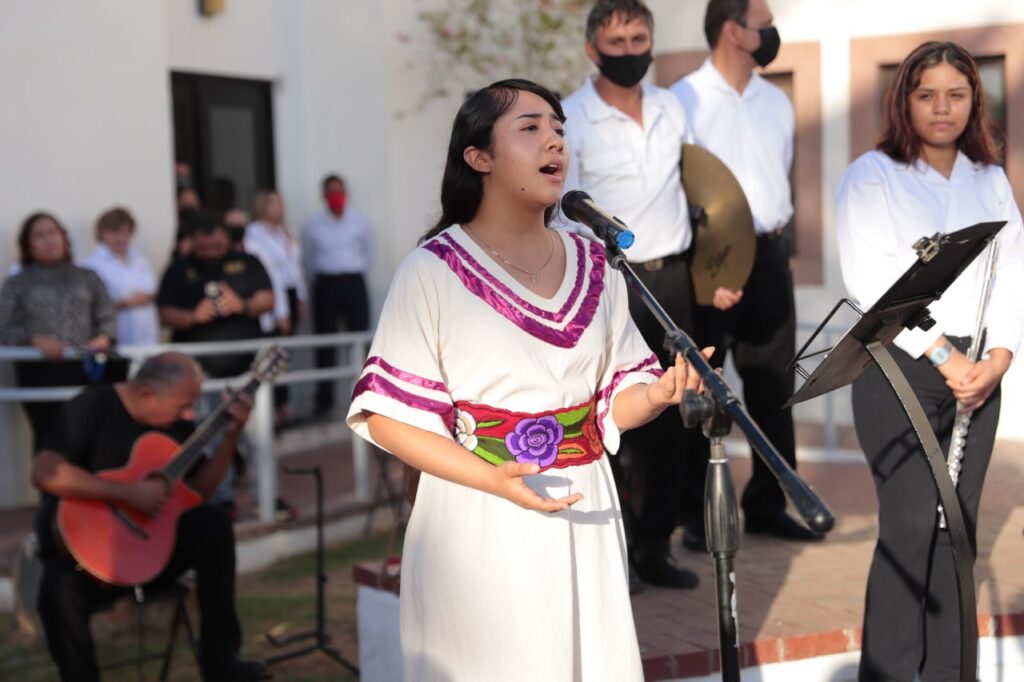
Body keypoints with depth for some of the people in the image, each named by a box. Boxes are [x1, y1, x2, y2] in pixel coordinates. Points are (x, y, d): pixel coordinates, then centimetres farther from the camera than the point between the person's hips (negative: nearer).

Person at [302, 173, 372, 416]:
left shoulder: (360, 221, 3)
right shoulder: (312, 225, 3)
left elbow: (368, 254, 11)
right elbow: (309, 259, 13)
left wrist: (353, 273, 8)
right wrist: (322, 278, 10)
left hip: (354, 283, 0)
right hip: (326, 285, 0)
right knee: (325, 342, 2)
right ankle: (324, 398, 8)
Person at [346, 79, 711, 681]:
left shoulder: (595, 267, 7)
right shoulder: (434, 271, -7)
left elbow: (614, 399, 10)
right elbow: (389, 416, -10)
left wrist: (657, 393, -12)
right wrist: (492, 479, -22)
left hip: (584, 515, 5)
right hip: (482, 521, -4)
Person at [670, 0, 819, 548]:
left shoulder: (777, 102, 11)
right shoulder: (684, 101, -8)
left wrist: (776, 243, 15)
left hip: (769, 256, 6)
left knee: (773, 385, 11)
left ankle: (767, 505, 23)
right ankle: (699, 515, 13)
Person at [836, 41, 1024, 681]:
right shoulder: (872, 175, -3)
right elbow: (871, 281, -12)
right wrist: (942, 355, -14)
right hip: (899, 369, -5)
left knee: (958, 526, 7)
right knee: (912, 525, -8)